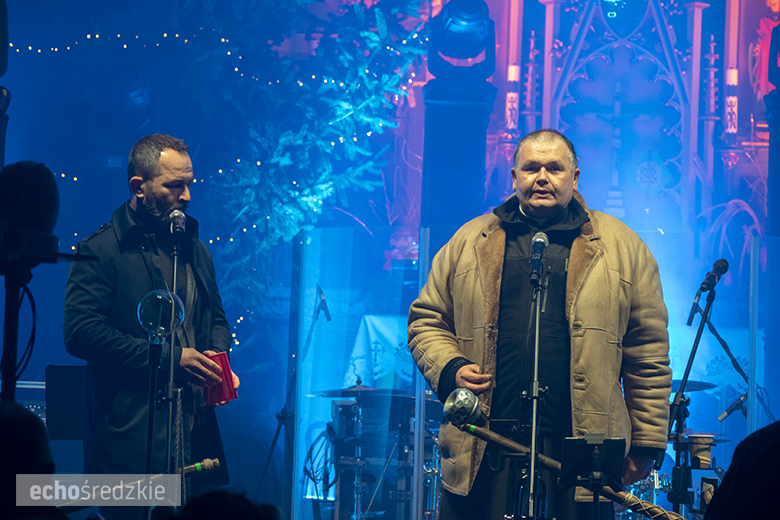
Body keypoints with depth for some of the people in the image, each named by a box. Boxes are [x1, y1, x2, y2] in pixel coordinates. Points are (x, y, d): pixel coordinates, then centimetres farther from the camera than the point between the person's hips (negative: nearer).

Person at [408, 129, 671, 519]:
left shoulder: (621, 248, 9)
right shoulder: (468, 243, 13)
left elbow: (648, 353, 7)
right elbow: (427, 320, 17)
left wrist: (646, 443, 2)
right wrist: (450, 369, -4)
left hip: (578, 454, -1)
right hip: (481, 452, 1)